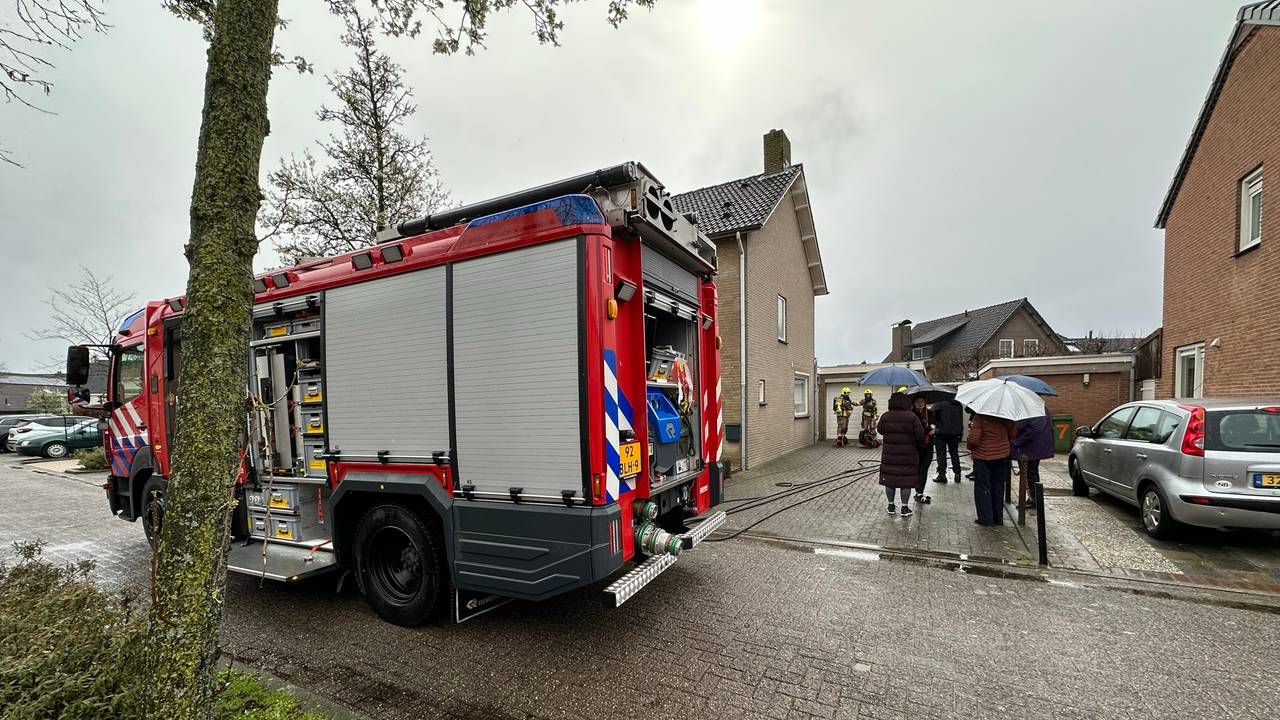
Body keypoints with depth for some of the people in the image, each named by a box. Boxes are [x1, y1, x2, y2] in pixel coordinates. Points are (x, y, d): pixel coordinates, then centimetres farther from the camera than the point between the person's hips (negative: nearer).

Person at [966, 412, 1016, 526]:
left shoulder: (979, 417, -20)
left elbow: (974, 439, -21)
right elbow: (1012, 434, 6)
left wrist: (970, 446, 0)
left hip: (983, 457, -5)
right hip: (1002, 456, 5)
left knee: (983, 488, 6)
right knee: (998, 487, 16)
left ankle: (985, 518, 9)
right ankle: (998, 518, 23)